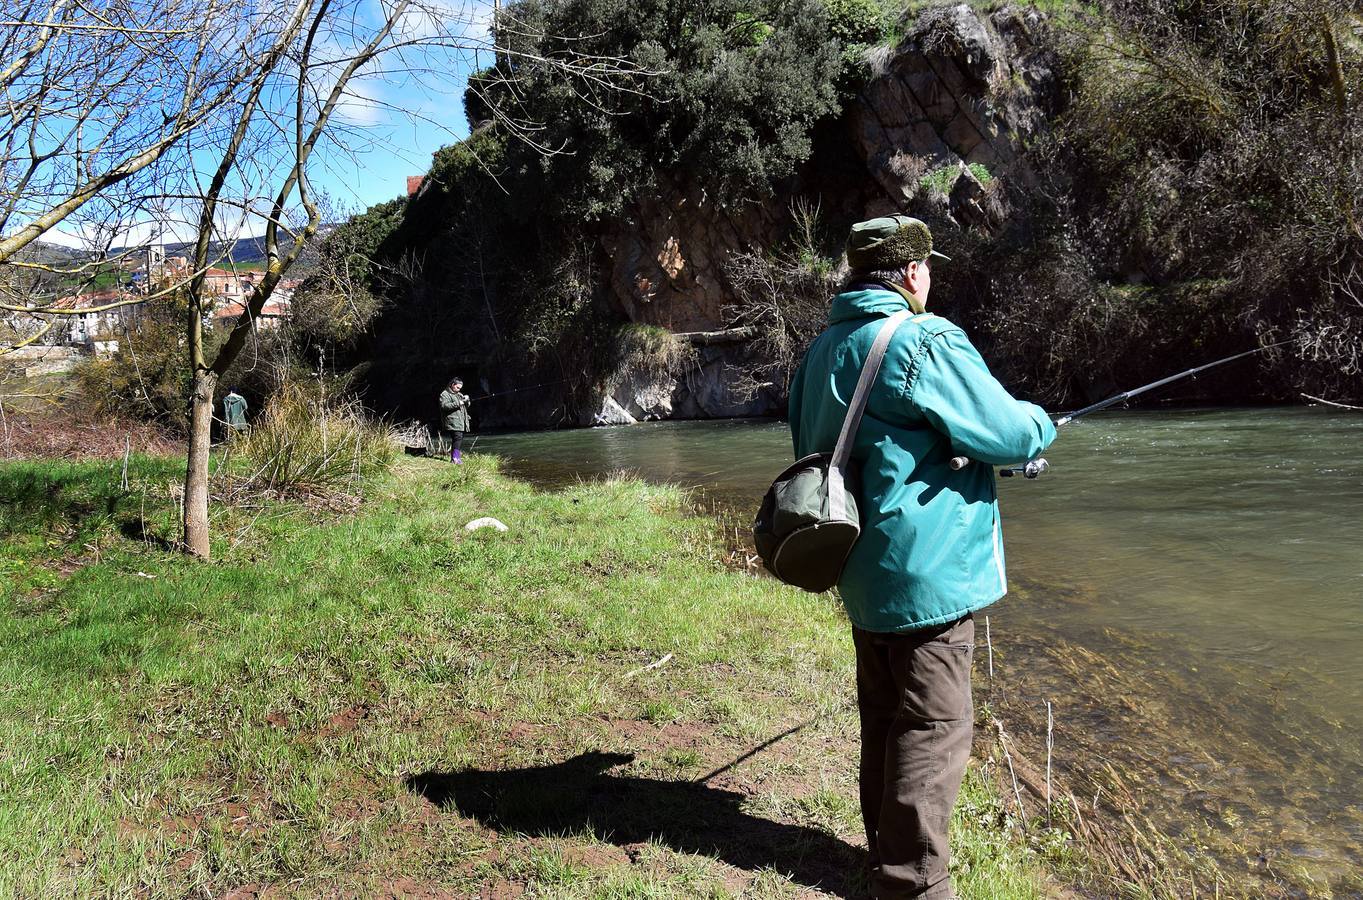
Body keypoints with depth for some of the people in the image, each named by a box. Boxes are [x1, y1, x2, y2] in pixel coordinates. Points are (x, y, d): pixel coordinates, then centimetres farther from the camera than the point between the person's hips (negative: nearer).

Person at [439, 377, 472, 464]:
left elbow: (466, 406, 24)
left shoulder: (459, 394, 25)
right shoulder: (445, 394, -1)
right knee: (458, 438, -21)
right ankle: (455, 457, -24)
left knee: (459, 439, 7)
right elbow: (444, 406, -16)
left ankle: (453, 458, 12)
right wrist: (457, 404, -21)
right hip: (453, 422, -8)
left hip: (461, 422, 8)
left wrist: (466, 400, 1)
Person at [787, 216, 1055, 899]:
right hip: (925, 572, -9)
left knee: (884, 720, 18)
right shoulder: (925, 342, -16)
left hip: (863, 573, 9)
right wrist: (1040, 423, 10)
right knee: (932, 730, 0)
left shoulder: (822, 351, 11)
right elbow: (1009, 433, -14)